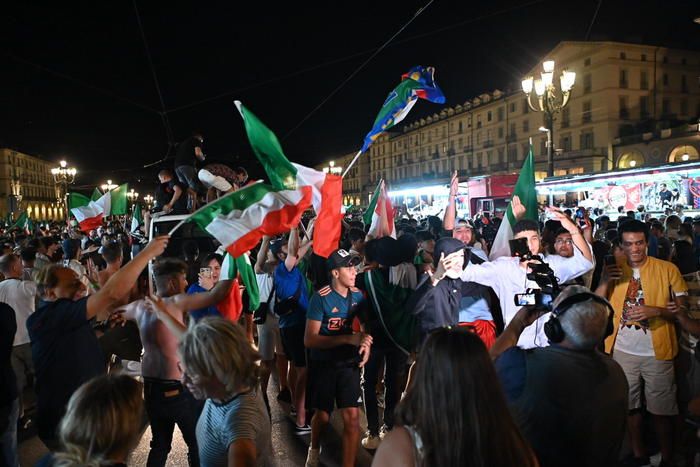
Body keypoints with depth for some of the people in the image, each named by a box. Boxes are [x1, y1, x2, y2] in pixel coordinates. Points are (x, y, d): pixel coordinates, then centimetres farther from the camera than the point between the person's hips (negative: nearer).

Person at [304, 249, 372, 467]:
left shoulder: (357, 295, -3)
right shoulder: (321, 298, -17)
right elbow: (309, 340, -20)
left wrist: (365, 344, -9)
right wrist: (348, 338, -27)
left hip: (349, 362, 3)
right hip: (323, 364, -3)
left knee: (352, 415, -5)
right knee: (322, 415, 13)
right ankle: (314, 449, 45)